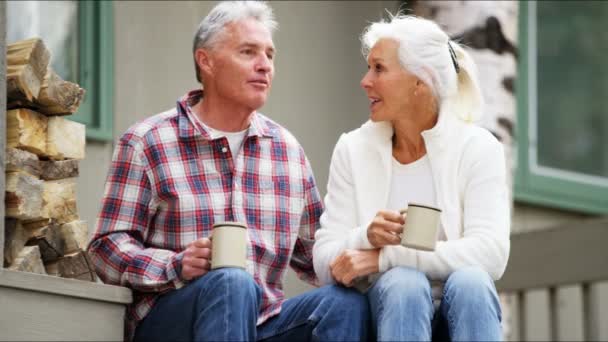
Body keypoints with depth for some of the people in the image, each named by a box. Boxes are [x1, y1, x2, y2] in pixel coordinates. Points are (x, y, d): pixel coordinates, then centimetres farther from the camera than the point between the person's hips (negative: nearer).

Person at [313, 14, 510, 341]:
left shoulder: (477, 148, -2)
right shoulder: (353, 150, 4)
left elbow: (490, 253, -16)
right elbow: (325, 263, -1)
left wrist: (384, 258, -22)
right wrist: (366, 238, -24)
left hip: (459, 314, 0)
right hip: (388, 310, 1)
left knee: (469, 282, -33)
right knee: (404, 283, -33)